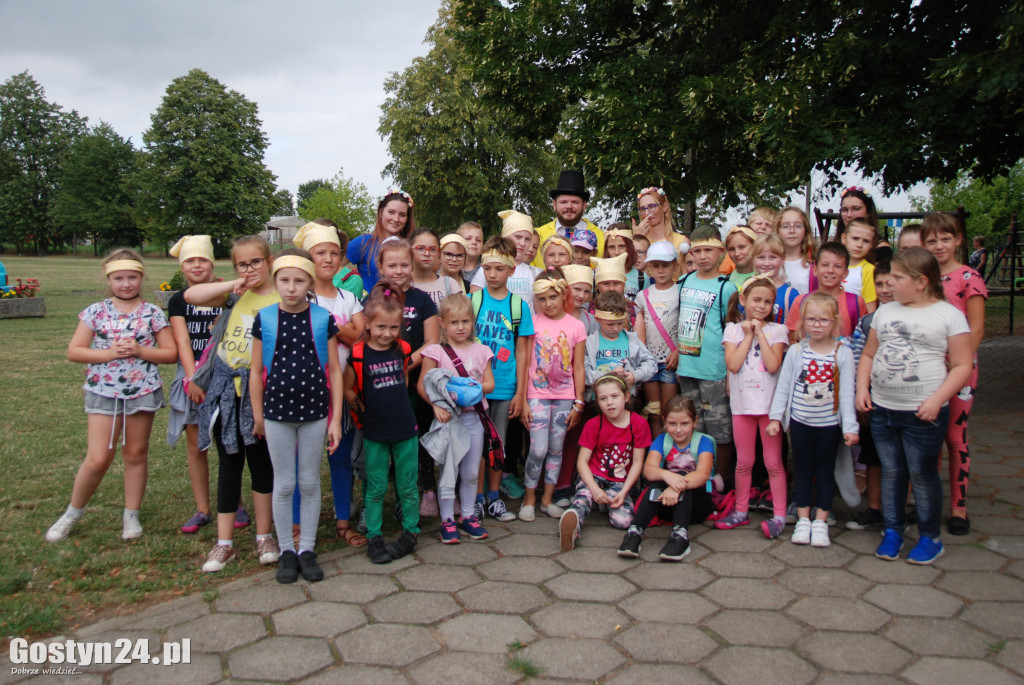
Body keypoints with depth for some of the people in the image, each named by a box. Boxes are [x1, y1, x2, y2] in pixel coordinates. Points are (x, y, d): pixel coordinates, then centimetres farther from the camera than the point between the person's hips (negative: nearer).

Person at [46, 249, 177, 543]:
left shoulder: (152, 313, 1)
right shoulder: (95, 312, 2)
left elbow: (171, 353, 0)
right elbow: (74, 351, -1)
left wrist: (140, 350, -15)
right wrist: (110, 353, -14)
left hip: (144, 391, 1)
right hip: (104, 392, 0)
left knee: (136, 454, 10)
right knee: (98, 459, -3)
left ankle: (131, 515, 24)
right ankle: (72, 513, 20)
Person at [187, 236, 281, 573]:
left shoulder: (281, 301, -4)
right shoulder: (235, 294, 8)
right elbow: (191, 295, -2)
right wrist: (233, 285, -8)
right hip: (225, 388, 3)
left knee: (261, 463, 8)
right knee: (229, 465, 9)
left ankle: (264, 536, 22)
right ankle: (224, 543, 17)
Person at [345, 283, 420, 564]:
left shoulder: (403, 350, -1)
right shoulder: (358, 355, -12)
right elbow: (348, 391, -3)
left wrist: (396, 405, 10)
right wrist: (366, 411, -1)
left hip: (405, 428, 3)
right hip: (374, 433, -2)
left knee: (408, 485, 11)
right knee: (376, 488, 8)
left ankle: (411, 531, 26)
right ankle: (373, 538, 21)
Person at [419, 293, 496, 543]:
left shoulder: (480, 351, 7)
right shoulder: (435, 352, -4)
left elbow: (489, 384, 4)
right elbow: (422, 385, -6)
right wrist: (436, 405, -21)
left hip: (473, 416, 3)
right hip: (447, 417, -3)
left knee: (471, 471, 11)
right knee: (448, 470, 1)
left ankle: (468, 515, 25)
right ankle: (447, 520, 13)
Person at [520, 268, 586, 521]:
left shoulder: (576, 327, 2)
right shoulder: (533, 322, -2)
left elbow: (578, 368, 5)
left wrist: (578, 403, 2)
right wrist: (523, 401, -6)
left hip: (564, 396, 2)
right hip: (538, 394, -2)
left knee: (556, 448, 8)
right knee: (538, 449, -7)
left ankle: (547, 498, 21)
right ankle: (529, 498, 11)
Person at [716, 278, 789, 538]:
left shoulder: (777, 330, 1)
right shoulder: (733, 329, 4)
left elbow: (773, 365, -15)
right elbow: (733, 365, -11)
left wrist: (759, 333, -11)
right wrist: (748, 335, -8)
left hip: (770, 403, -2)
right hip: (742, 402, 2)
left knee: (773, 463, 3)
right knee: (743, 462, 12)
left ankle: (779, 515, 10)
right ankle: (741, 511, 24)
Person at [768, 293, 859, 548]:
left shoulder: (843, 354, -5)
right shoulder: (796, 351, -2)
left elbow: (847, 392, -5)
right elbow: (783, 386, 3)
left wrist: (850, 426, -9)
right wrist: (775, 417, -1)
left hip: (829, 424, -1)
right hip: (800, 422, 1)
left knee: (825, 473, 10)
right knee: (802, 472, 10)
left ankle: (820, 522, 21)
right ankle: (803, 520, 20)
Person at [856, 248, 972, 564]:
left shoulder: (949, 315, -5)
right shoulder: (885, 312, 10)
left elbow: (962, 366, -7)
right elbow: (868, 354, 15)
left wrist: (937, 400, -17)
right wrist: (862, 388, 1)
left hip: (922, 413, -4)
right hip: (881, 409, 5)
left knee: (922, 474, 5)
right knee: (891, 472, 13)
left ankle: (931, 537, 21)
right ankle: (892, 531, 26)